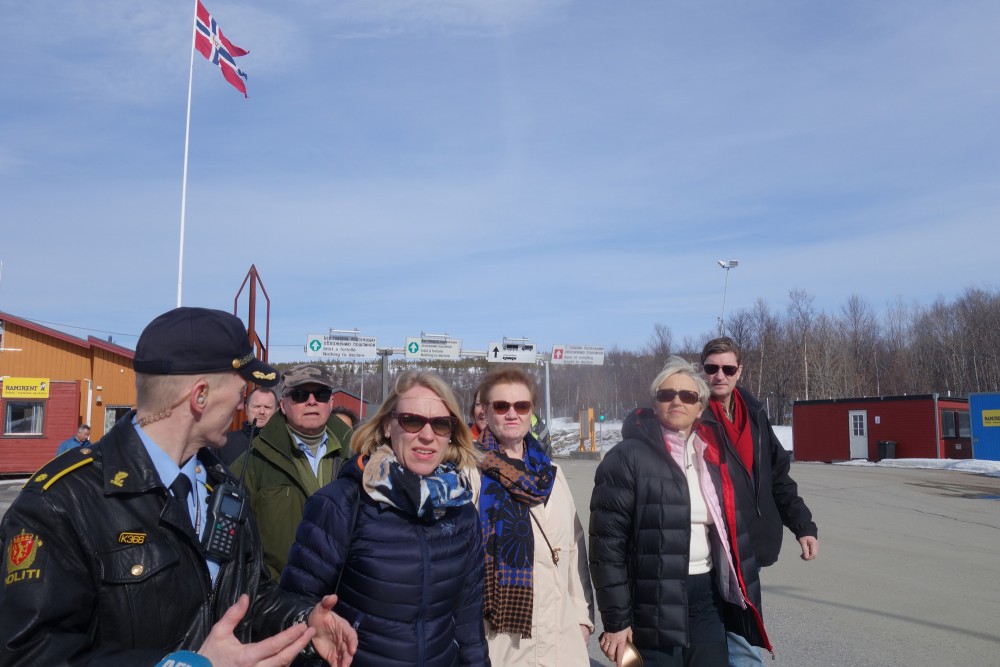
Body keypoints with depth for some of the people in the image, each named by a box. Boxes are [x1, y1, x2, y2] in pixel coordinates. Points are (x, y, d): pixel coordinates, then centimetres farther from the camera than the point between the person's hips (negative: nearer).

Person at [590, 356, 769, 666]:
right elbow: (608, 542, -13)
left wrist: (741, 599, 13)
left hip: (709, 597, 6)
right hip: (653, 605, -5)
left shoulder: (712, 456, 9)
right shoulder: (627, 458, -11)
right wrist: (615, 621, -13)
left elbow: (732, 530, 16)